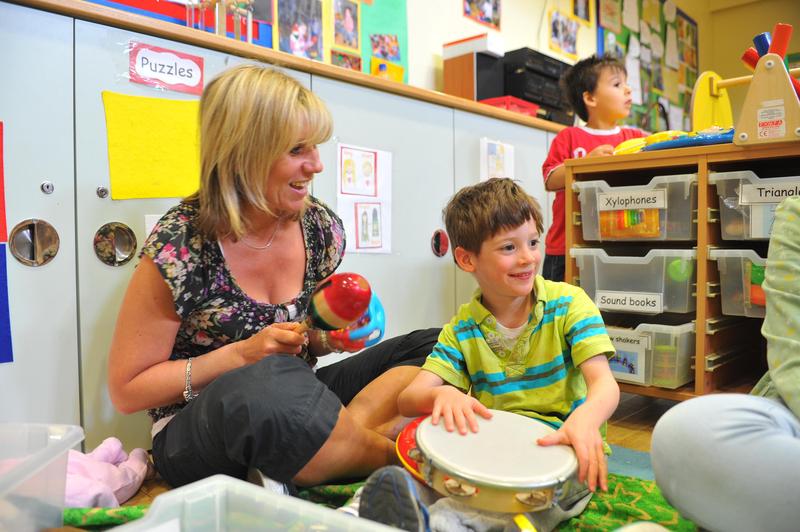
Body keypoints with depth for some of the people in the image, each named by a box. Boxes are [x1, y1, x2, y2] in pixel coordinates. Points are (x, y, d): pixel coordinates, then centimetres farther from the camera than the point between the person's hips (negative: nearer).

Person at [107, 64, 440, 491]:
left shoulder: (321, 228, -3)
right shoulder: (179, 247, -17)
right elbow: (127, 391, -9)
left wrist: (329, 336, -10)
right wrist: (242, 354, -20)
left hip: (297, 413, 5)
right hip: (199, 434, -4)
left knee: (435, 347, -10)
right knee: (265, 382, -40)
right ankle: (388, 458, -18)